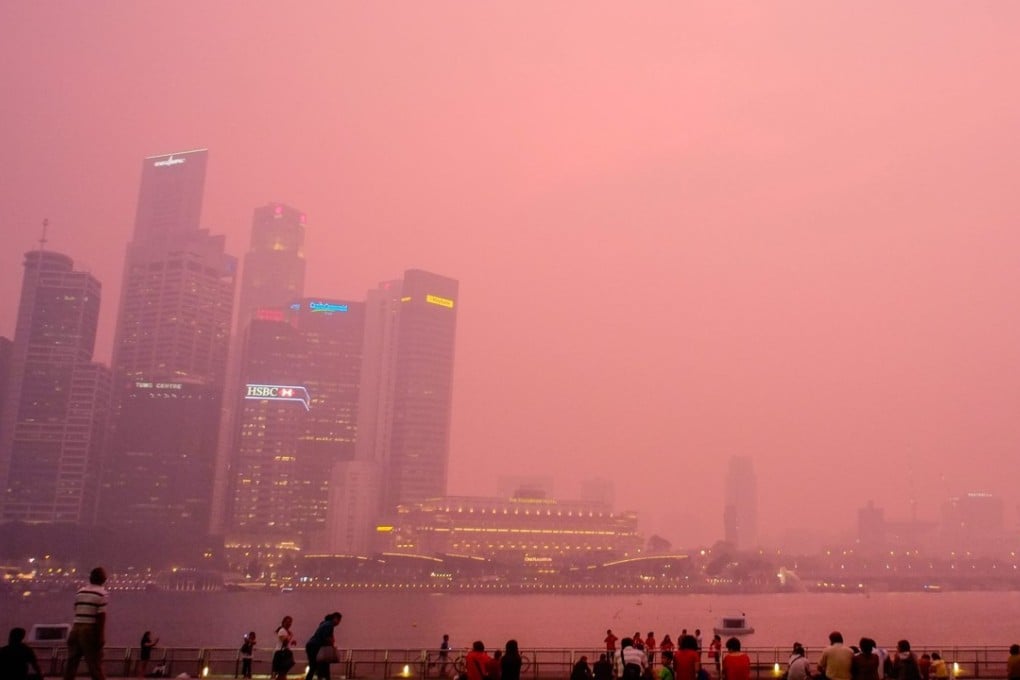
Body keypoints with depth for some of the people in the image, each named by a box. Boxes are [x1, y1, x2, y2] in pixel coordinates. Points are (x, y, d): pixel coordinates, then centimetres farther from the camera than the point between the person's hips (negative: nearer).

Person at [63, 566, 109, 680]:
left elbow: (77, 612, 14)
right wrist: (101, 636, -12)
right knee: (95, 664, -2)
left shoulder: (80, 592, 13)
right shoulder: (102, 593, -7)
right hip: (90, 629, -6)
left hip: (76, 628, 6)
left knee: (71, 662, 12)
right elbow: (101, 616, -13)